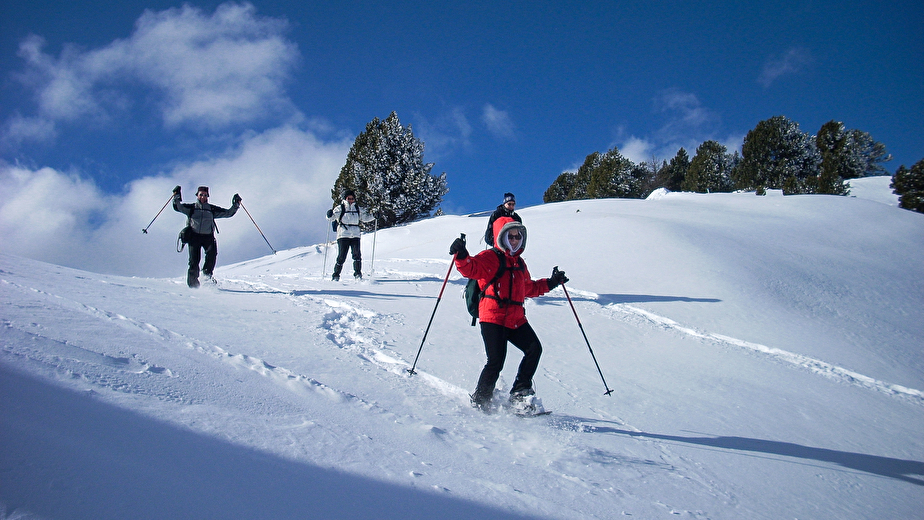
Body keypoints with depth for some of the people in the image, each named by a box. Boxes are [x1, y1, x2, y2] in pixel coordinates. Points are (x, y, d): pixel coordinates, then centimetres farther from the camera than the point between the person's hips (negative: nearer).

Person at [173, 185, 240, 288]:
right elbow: (178, 207, 3)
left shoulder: (212, 209, 17)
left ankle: (207, 274, -13)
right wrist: (177, 198, -11)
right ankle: (193, 283, 0)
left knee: (212, 252, -26)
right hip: (194, 236, -1)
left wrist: (235, 206, 5)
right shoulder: (191, 208, 14)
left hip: (208, 236, 1)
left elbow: (228, 213, 17)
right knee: (194, 260, -11)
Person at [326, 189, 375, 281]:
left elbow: (365, 217, 26)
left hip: (355, 235, 3)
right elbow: (332, 217, -2)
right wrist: (330, 215, -24)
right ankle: (336, 275, 8)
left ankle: (358, 274, -2)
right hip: (343, 235, -3)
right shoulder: (340, 209, 4)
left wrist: (373, 216, 10)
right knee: (341, 256, -4)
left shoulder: (358, 209, 15)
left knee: (357, 254, -10)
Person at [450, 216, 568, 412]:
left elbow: (529, 288, 37)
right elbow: (471, 268, -19)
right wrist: (461, 256, -39)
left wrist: (550, 283, 34)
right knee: (496, 361, -13)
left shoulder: (519, 263, 24)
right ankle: (479, 402, 2)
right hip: (493, 317, -7)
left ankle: (520, 393, 5)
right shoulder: (490, 257, 0)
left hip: (516, 318, 7)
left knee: (534, 348, -6)